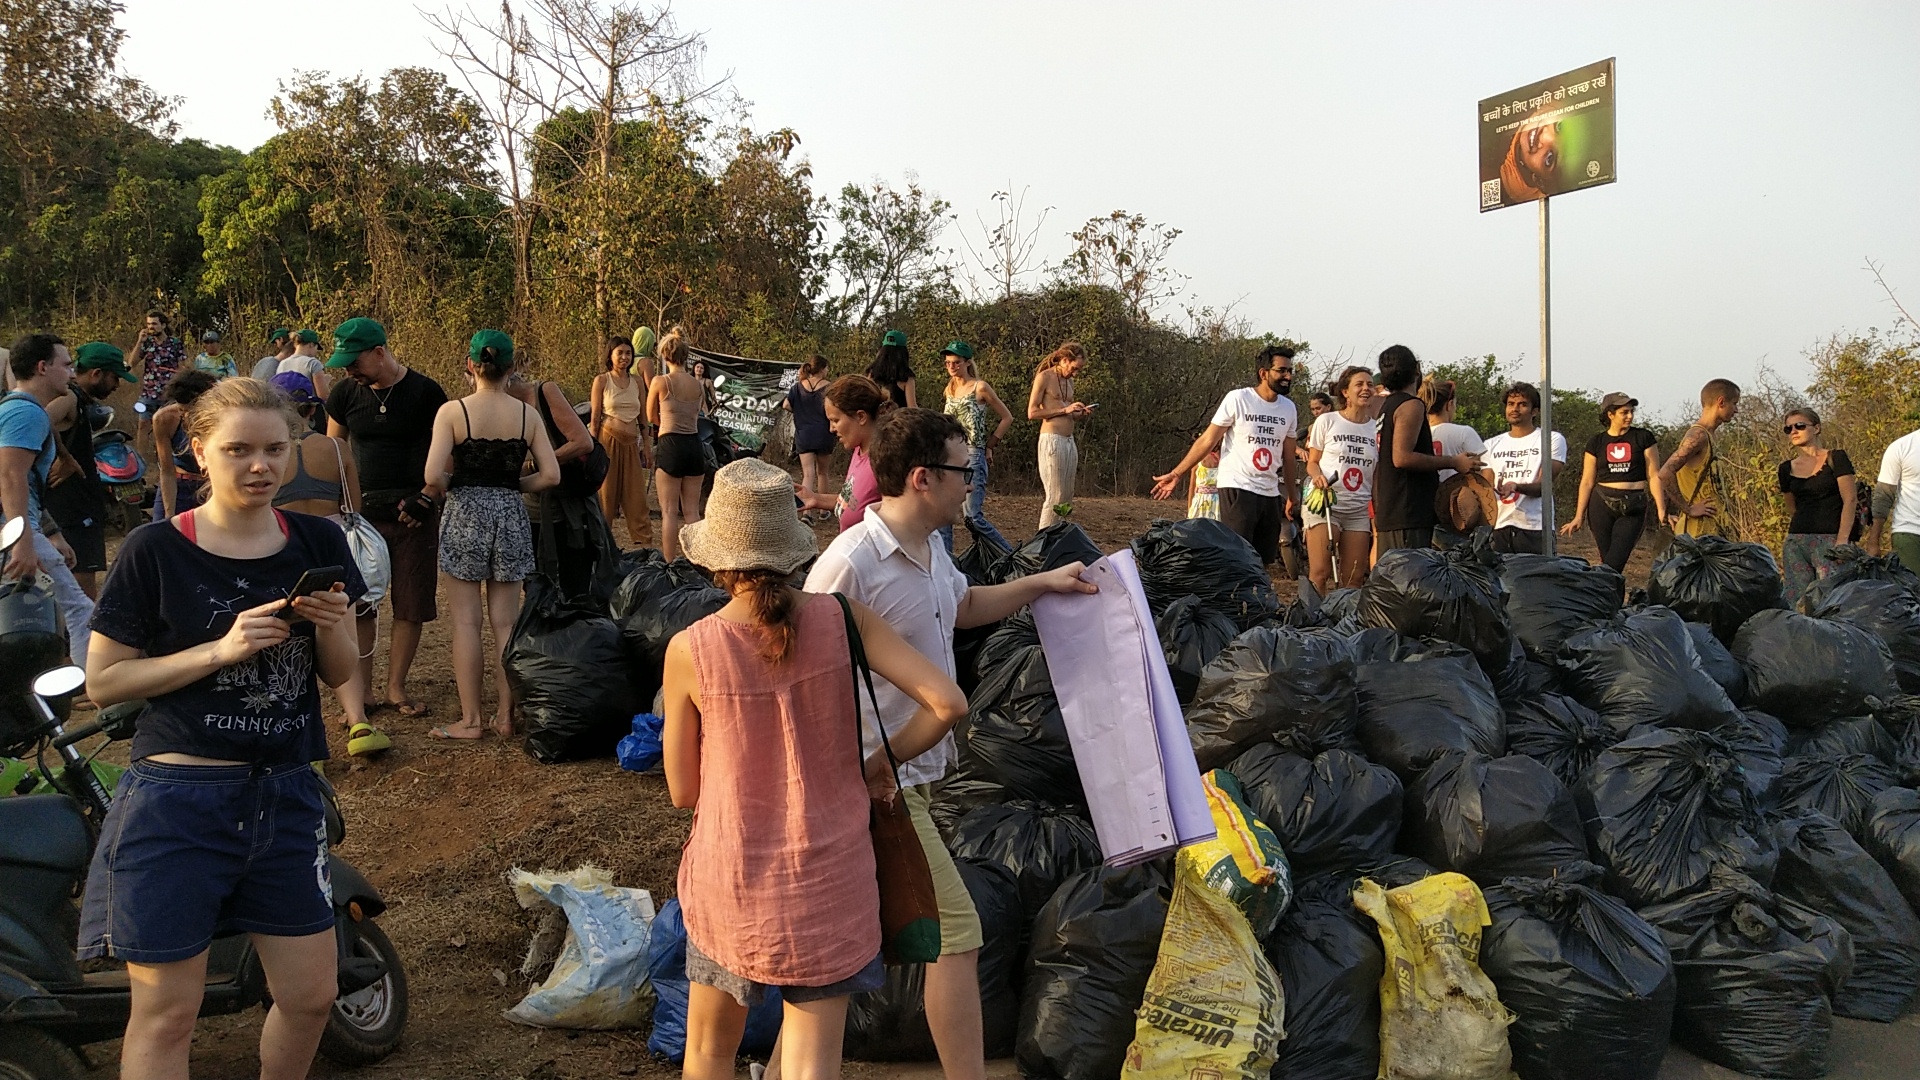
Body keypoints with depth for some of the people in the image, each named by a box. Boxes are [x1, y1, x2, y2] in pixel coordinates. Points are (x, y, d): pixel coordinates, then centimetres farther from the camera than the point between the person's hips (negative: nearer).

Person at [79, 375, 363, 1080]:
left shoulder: (318, 545, 4)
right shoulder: (154, 551, -7)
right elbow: (102, 680, -6)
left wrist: (330, 625, -13)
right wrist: (220, 650, -18)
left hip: (287, 796, 4)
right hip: (178, 804, -4)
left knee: (311, 997, 10)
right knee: (166, 1014, 4)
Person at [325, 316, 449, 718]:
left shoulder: (425, 392, -5)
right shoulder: (346, 393, 5)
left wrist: (424, 498, -10)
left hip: (412, 514, -2)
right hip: (362, 513, 2)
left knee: (411, 605, 3)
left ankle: (396, 688, 16)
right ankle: (363, 692, 11)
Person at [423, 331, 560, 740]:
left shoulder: (453, 411, -9)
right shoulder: (527, 414, 0)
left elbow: (433, 476, -17)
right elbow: (550, 475, -4)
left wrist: (447, 488, 4)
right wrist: (511, 484, 11)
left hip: (464, 513, -3)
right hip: (510, 515, 3)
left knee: (466, 621, 5)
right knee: (505, 622, 10)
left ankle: (469, 720, 9)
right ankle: (506, 715, 14)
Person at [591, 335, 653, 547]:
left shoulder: (637, 381, 10)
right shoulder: (601, 380, -1)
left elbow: (643, 418, 15)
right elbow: (595, 418, -3)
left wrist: (646, 445, 12)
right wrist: (593, 448, -8)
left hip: (631, 444, 4)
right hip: (608, 441, -4)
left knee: (636, 495, 4)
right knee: (605, 492, 1)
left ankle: (645, 542, 8)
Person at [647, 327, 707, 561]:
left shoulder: (660, 381, -8)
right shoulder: (699, 385, 5)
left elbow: (651, 418, 5)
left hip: (670, 446, -5)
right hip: (695, 446, 5)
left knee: (669, 511, 0)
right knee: (692, 511, 10)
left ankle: (670, 565, 1)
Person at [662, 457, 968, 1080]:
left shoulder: (689, 651, -14)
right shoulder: (843, 620, -11)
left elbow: (683, 792, -4)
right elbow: (947, 704, -16)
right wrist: (881, 762, 0)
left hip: (733, 883, -1)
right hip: (831, 877, 1)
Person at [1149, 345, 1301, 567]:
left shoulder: (1288, 407, 10)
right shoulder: (1237, 399, -6)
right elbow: (1207, 441, -4)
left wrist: (1292, 495, 22)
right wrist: (1176, 474, -7)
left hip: (1271, 495, 6)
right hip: (1237, 490, -6)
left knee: (1263, 561, 6)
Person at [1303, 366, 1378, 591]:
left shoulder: (1377, 429, 7)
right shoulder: (1327, 421, 1)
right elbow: (1312, 462, 6)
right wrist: (1317, 476, -16)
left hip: (1359, 511, 3)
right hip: (1325, 504, -3)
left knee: (1354, 579, 2)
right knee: (1319, 573, -11)